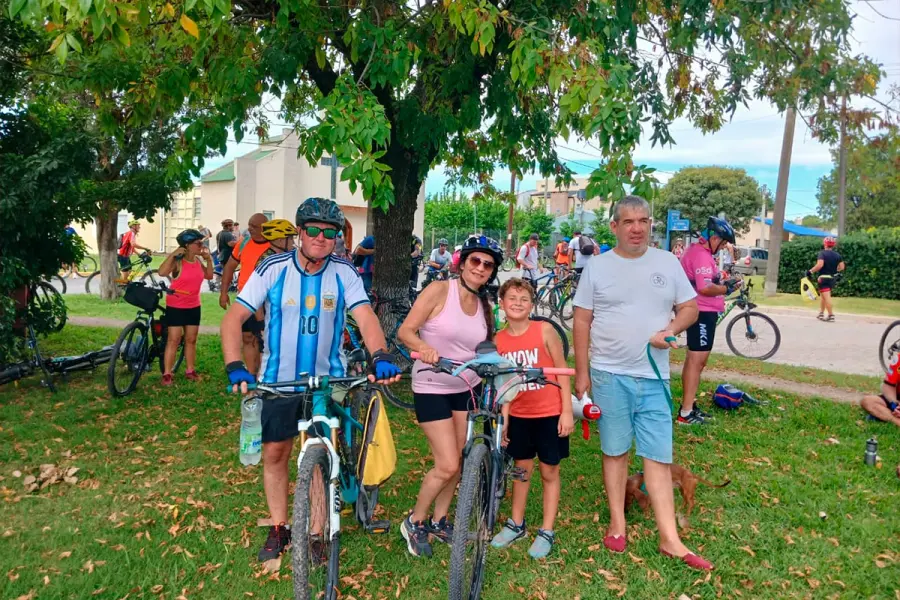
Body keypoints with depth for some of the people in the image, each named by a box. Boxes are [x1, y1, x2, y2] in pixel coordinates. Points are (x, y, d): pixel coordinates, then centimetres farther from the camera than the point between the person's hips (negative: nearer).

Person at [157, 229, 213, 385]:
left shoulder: (197, 260, 3)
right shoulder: (177, 261, -16)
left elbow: (209, 276, 9)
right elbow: (162, 272, -31)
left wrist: (208, 259, -1)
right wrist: (173, 254, -32)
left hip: (194, 306, 6)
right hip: (175, 306, -6)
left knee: (191, 340, 12)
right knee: (173, 340, -4)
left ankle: (190, 370, 22)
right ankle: (167, 374, 2)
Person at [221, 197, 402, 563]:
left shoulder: (344, 274, -9)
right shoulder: (273, 269, -11)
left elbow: (365, 316, -20)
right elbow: (234, 317, -15)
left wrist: (381, 356, -40)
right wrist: (235, 367, -31)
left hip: (327, 378, 0)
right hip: (278, 379, 1)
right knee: (275, 454, 10)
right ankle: (278, 530, 28)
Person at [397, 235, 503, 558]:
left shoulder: (485, 306, 4)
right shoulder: (439, 290, -13)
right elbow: (405, 330, -17)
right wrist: (424, 347, -36)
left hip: (467, 387, 6)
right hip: (432, 388, -6)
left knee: (457, 461, 11)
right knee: (447, 465, -8)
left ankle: (439, 521, 33)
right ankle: (414, 522, 16)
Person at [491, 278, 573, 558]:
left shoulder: (544, 331, -12)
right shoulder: (499, 340, -3)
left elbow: (562, 371, -8)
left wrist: (567, 411, -10)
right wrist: (503, 420, 1)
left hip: (549, 414, -3)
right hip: (519, 415, 3)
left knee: (549, 472, 9)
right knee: (521, 469, 16)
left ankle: (547, 531, 23)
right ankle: (516, 523, 34)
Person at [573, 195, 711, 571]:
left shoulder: (668, 263, 5)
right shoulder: (597, 266, 0)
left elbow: (690, 308, 9)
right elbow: (582, 321, 1)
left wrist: (671, 330, -13)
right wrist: (581, 373, -2)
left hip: (654, 377, 1)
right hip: (609, 375, -1)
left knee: (659, 456, 3)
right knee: (615, 451, 10)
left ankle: (669, 539, 11)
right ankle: (617, 524, 25)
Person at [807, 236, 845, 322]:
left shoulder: (822, 253, -13)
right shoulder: (837, 255, 6)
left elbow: (820, 264, -28)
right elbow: (841, 267, 7)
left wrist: (810, 271, -20)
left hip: (824, 278, -7)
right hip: (833, 278, 7)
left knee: (827, 297, -5)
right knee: (822, 295, 20)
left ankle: (831, 316, -6)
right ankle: (821, 314, 25)